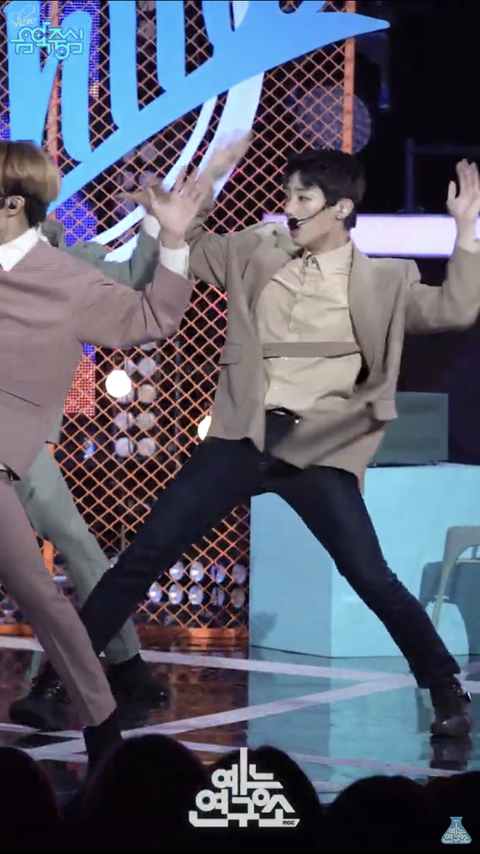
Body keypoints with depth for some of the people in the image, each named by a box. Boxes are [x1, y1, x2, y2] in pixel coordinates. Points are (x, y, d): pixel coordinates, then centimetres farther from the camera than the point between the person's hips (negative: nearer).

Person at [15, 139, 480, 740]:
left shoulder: (384, 282, 3)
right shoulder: (256, 253, 12)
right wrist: (203, 185, 7)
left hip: (318, 449, -3)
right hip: (245, 437, 3)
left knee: (373, 578, -10)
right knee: (145, 554, -2)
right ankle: (56, 678, 5)